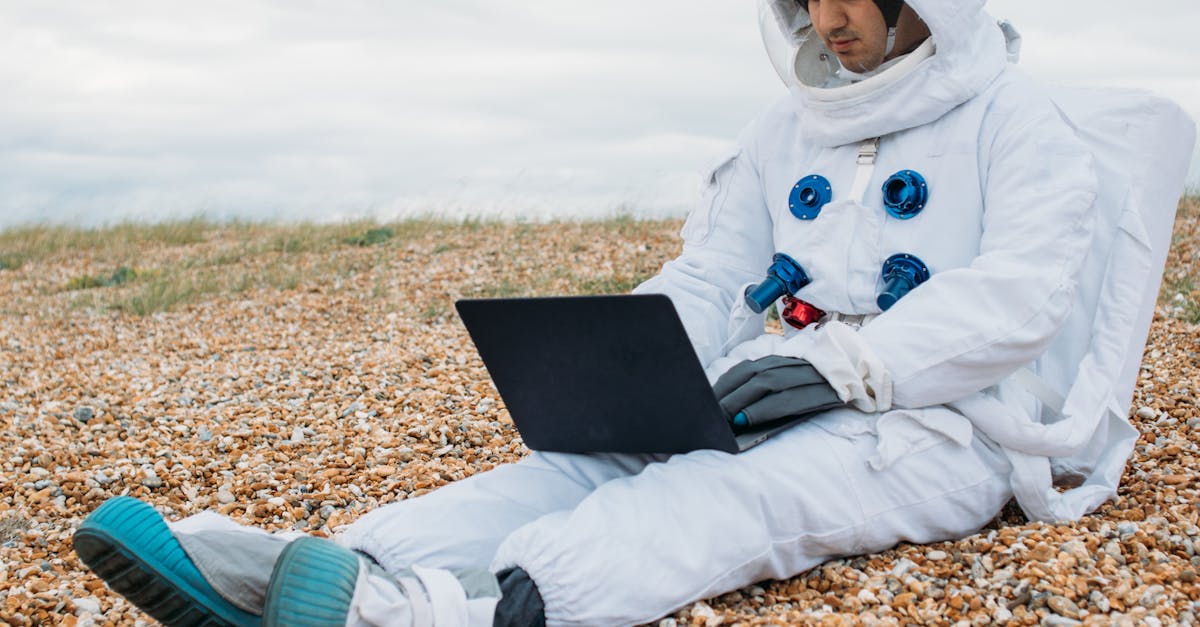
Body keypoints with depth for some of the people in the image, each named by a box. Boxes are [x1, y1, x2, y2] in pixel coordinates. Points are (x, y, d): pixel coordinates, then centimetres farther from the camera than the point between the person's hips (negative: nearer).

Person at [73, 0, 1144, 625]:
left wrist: (849, 362, -24)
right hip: (772, 404, 6)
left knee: (748, 490, -36)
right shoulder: (788, 130, 20)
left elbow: (1022, 296, -12)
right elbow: (706, 276, 13)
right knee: (589, 460, -21)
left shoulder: (1012, 118, 2)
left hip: (934, 420, -5)